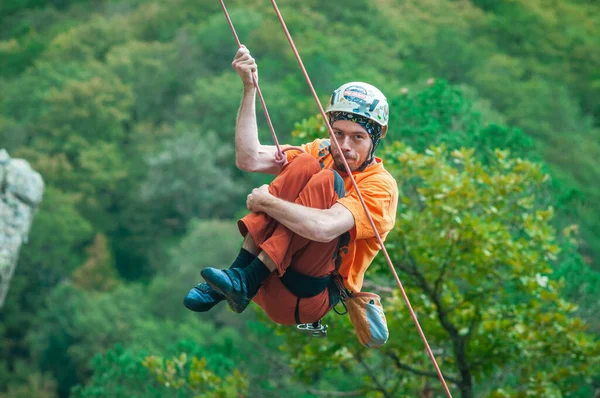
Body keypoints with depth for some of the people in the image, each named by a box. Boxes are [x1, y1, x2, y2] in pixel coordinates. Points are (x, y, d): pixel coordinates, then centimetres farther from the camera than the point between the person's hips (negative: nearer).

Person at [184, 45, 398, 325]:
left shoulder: (380, 186, -10)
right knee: (306, 165, -14)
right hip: (270, 285, 5)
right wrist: (249, 88, -9)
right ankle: (240, 269, -22)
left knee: (327, 181, -23)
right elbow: (249, 159, -6)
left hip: (305, 299, -5)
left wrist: (266, 201, -18)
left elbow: (324, 228, -29)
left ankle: (247, 281, -29)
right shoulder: (320, 153, 9)